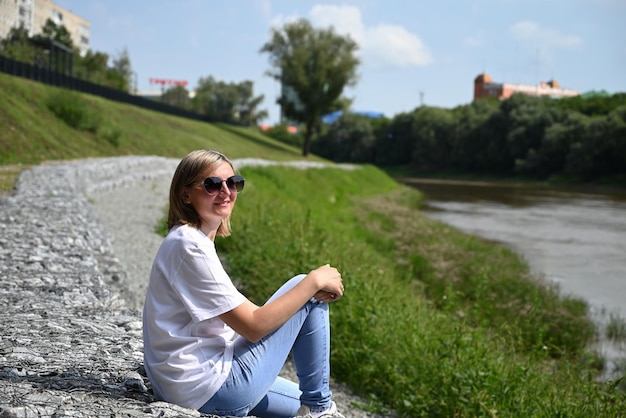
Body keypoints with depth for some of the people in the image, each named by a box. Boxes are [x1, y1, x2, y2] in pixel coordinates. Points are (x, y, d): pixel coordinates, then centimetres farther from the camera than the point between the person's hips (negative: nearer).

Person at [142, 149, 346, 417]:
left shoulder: (192, 241, 11)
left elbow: (240, 314, 8)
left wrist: (313, 291, -1)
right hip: (209, 388, -10)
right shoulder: (190, 245, -18)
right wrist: (314, 281, -12)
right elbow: (253, 325, -21)